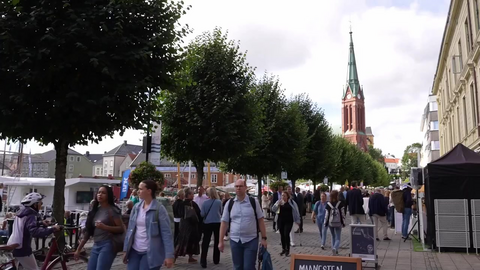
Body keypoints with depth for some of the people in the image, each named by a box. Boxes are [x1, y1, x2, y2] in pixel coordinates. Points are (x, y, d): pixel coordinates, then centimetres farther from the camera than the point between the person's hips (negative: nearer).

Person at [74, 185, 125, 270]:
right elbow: (88, 231, 14)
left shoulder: (112, 210, -5)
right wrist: (78, 249, 13)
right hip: (95, 246, 6)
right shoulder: (95, 210, 12)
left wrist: (105, 227, -21)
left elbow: (121, 229, -10)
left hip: (107, 245, -6)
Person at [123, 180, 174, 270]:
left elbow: (166, 233, -14)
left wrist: (169, 255, -20)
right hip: (134, 251, 5)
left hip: (151, 253, -5)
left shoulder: (159, 208, -11)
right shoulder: (136, 207, 5)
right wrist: (126, 250, 9)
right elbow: (130, 229, 11)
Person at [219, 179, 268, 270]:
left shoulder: (254, 202, -2)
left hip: (251, 240, -2)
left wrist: (264, 238, -3)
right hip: (235, 241, 3)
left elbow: (260, 220, 1)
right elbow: (224, 222, 4)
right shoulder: (229, 203, 2)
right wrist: (221, 241, 1)